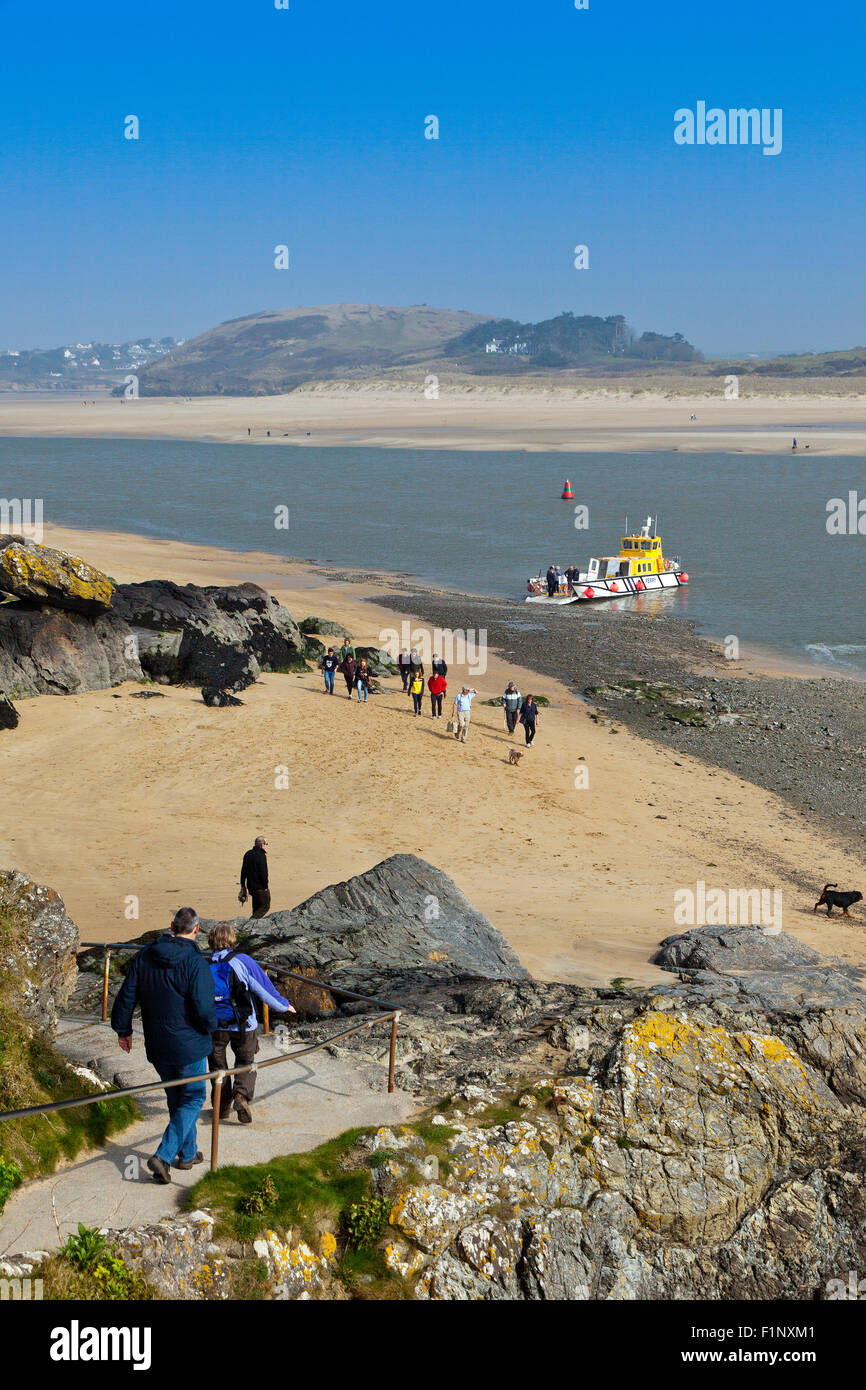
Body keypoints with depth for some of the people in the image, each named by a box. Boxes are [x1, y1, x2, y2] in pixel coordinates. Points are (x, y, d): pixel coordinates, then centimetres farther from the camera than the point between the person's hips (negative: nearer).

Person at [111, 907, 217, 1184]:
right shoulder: (195, 963, -19)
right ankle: (164, 1156, -5)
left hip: (157, 1047, 5)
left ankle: (188, 1153, 31)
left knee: (176, 1098, 20)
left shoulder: (145, 956, -2)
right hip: (188, 1046, -5)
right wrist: (210, 1025, 1)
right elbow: (204, 1012, -22)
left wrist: (123, 1029, 18)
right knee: (192, 1099, 7)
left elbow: (126, 996, 3)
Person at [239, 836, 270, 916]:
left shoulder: (248, 854, 9)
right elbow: (264, 873, -20)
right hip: (260, 887, -8)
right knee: (265, 906, 1)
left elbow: (243, 871, 15)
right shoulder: (262, 856, -17)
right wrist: (266, 887, -13)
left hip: (251, 886, 8)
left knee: (256, 907, 18)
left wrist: (243, 885, 21)